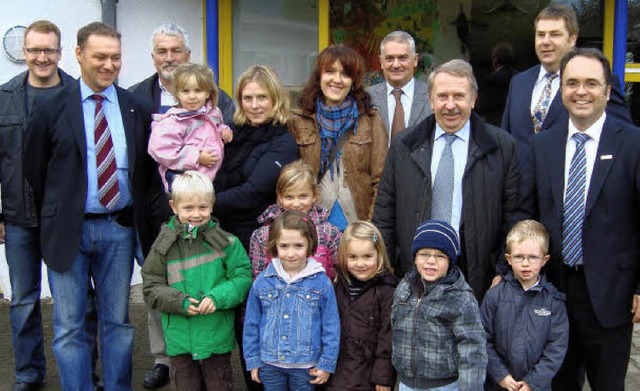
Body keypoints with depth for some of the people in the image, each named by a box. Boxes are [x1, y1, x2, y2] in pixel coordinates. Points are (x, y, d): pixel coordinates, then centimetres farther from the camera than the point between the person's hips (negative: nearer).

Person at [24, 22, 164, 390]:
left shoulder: (138, 109, 4)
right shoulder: (52, 110, -2)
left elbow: (151, 168, 10)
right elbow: (35, 171, 4)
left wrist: (146, 215, 2)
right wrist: (52, 220, 4)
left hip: (120, 227, 2)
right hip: (68, 230, -2)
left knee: (118, 322, 12)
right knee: (69, 328, 5)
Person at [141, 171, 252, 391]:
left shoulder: (226, 242, -6)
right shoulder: (164, 246, -2)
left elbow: (243, 278, -6)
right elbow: (151, 288, -1)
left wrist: (217, 297, -21)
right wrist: (180, 302, -16)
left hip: (217, 334, -1)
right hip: (180, 338, 1)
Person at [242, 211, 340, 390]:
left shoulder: (322, 283, -7)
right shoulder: (262, 281, -3)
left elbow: (331, 326, -3)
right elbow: (251, 324, 4)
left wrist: (327, 364, -3)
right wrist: (253, 360, 5)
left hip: (306, 367, -2)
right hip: (270, 364, 2)